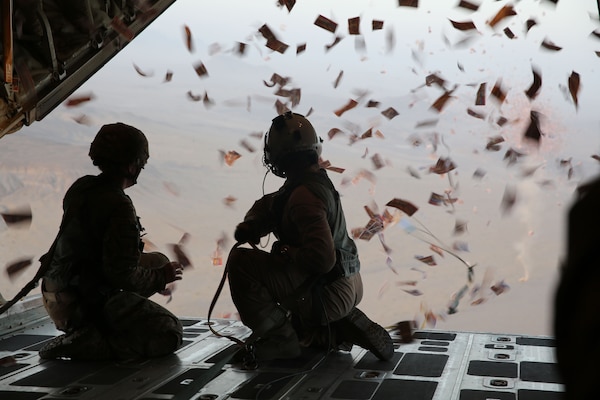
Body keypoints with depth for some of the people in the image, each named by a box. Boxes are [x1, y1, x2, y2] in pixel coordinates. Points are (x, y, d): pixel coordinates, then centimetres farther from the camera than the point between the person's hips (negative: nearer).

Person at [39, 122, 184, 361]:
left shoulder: (80, 187, 1)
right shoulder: (119, 207, -25)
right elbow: (123, 276, -26)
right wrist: (161, 277, -6)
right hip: (87, 304, -9)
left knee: (159, 261, 20)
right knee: (170, 335, -2)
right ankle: (87, 345, -10)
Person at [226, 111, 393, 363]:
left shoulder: (304, 196, -25)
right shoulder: (316, 180, 7)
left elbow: (321, 257, -34)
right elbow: (268, 205, 17)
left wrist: (285, 252, -17)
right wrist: (249, 226, -3)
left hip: (329, 293, -10)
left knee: (240, 261, -14)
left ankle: (277, 337, -8)